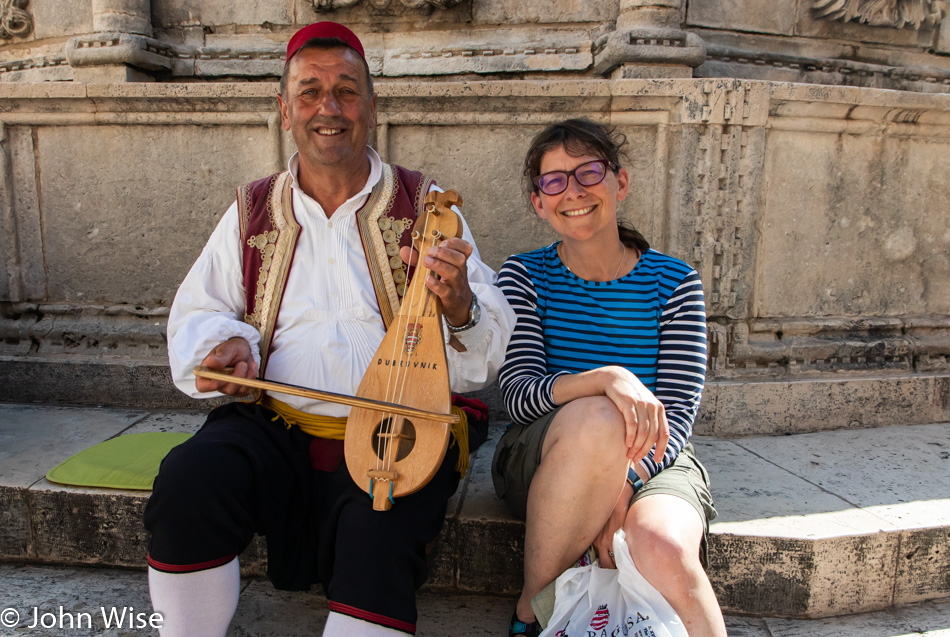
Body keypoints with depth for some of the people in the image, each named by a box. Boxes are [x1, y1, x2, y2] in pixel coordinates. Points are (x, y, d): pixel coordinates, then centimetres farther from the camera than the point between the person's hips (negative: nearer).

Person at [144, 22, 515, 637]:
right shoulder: (253, 212, 13)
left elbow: (493, 344, 1)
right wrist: (224, 344, -6)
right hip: (277, 427, 3)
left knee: (379, 532, -30)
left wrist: (459, 306, -23)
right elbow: (195, 313, 18)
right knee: (189, 479, -24)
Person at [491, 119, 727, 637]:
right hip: (544, 461, 1)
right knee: (596, 418, -36)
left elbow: (678, 412, -3)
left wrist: (624, 478, -23)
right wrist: (606, 378, -32)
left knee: (662, 547, -36)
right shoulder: (524, 276, 3)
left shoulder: (673, 282, 4)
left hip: (650, 461, 0)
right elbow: (518, 394, -12)